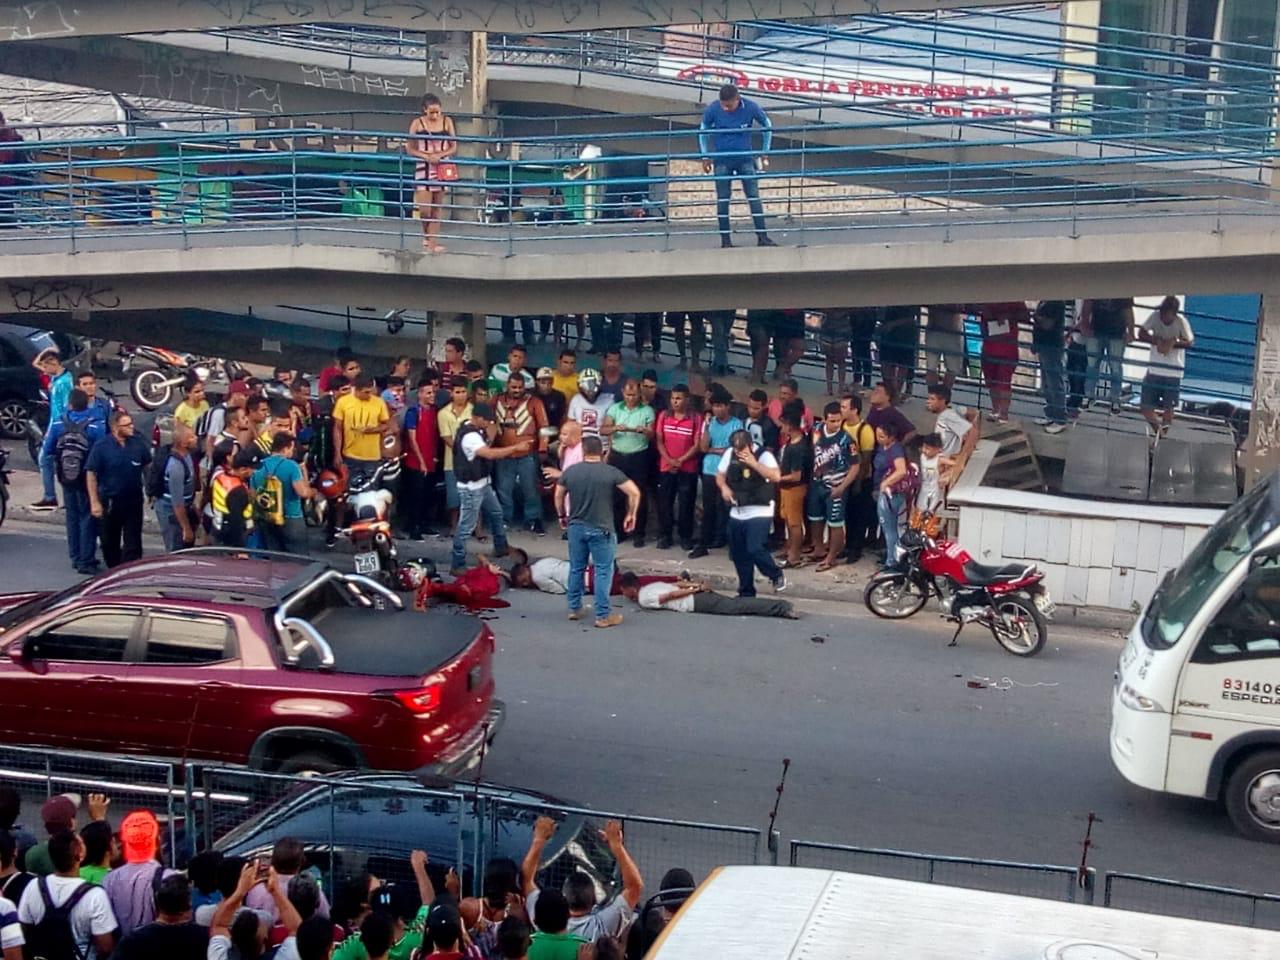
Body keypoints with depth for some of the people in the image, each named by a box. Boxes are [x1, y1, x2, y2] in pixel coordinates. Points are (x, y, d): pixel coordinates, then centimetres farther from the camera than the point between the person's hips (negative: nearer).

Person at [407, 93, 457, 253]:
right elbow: (410, 149, -4)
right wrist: (427, 157, -19)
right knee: (424, 209, -7)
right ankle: (426, 236, 20)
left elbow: (454, 147, 1)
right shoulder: (417, 123, -5)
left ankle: (432, 242, 13)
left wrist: (439, 155, -17)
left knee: (437, 207, 6)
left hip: (443, 167, 2)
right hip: (424, 168, -2)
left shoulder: (447, 121, -1)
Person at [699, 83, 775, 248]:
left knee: (754, 196, -4)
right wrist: (705, 157, 5)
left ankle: (762, 236, -2)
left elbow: (767, 125, 4)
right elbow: (703, 130, 6)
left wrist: (764, 153, 5)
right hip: (721, 160, 0)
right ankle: (725, 239, 5)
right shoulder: (712, 109, -13)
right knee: (722, 198, 0)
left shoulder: (751, 107, -14)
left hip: (745, 158, 0)